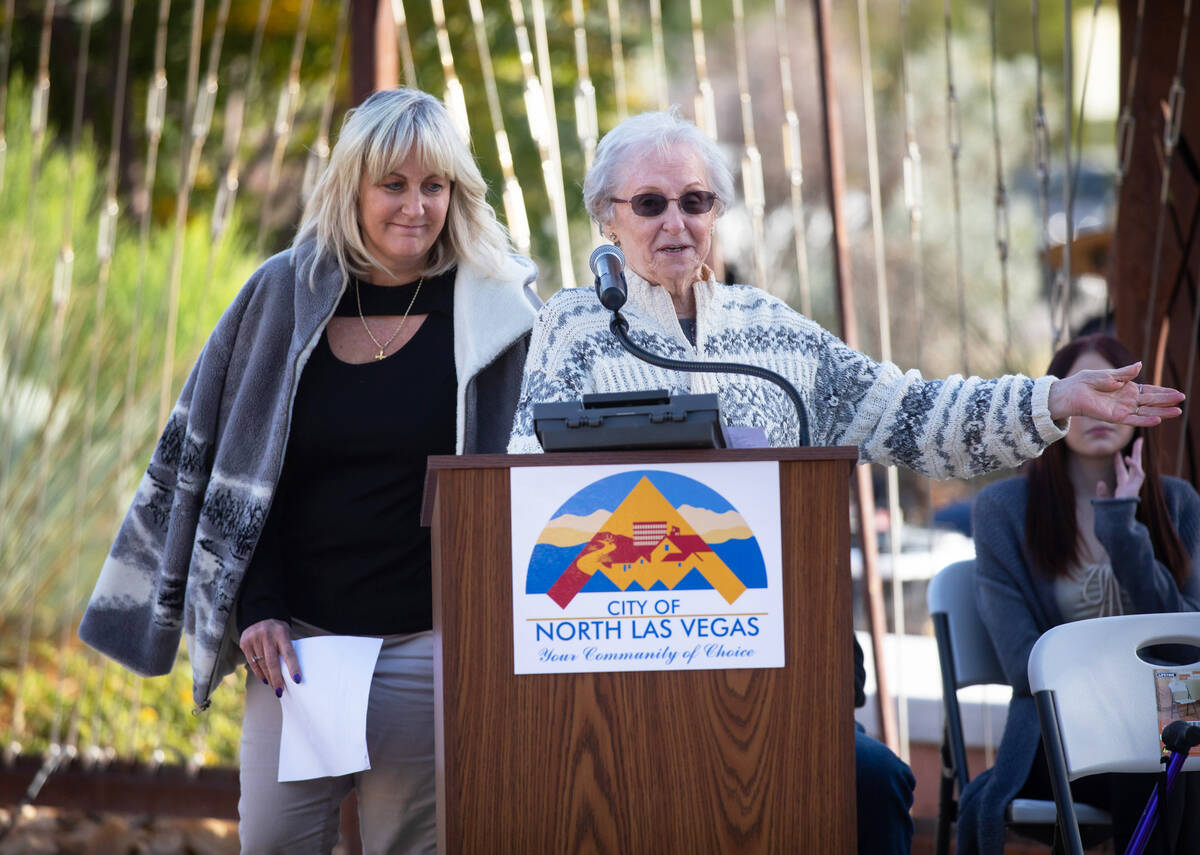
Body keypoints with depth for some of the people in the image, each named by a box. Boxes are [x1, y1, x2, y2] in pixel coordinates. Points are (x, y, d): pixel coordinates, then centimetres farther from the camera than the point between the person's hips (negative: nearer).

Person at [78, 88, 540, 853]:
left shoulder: (498, 311, 0)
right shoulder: (286, 296, 5)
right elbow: (234, 463, 9)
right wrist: (256, 607, -1)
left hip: (426, 640, -2)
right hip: (299, 634, 2)